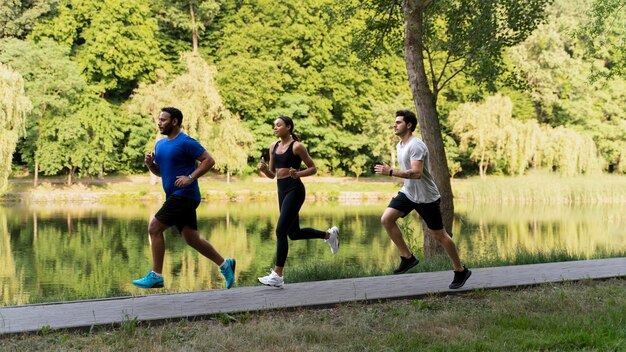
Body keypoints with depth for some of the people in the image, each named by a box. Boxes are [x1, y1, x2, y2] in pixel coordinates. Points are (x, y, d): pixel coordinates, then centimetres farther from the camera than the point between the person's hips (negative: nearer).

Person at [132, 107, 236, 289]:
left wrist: (190, 177, -23)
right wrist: (150, 163, 1)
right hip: (175, 197, 9)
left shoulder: (186, 142, -12)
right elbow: (159, 172, 23)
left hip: (184, 195, -9)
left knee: (154, 228, -12)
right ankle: (225, 264, 23)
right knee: (192, 239, 10)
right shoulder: (160, 144, 15)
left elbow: (209, 160, -16)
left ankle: (156, 276, -6)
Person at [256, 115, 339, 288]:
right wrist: (264, 169, -6)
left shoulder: (297, 146, -7)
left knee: (281, 231, -14)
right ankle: (328, 234, 38)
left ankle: (277, 276, -12)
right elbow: (272, 174, 16)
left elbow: (313, 168, -3)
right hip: (282, 191, 8)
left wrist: (298, 174, -21)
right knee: (294, 233, 16)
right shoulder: (273, 146, 12)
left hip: (295, 190, -8)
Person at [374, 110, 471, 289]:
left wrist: (391, 172, -34)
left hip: (426, 197, -8)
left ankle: (461, 271, 16)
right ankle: (407, 257, 2)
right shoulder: (399, 145, 8)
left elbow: (416, 173, -33)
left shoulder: (416, 146, -22)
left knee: (439, 235, 0)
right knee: (386, 219, -9)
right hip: (408, 193, 8)